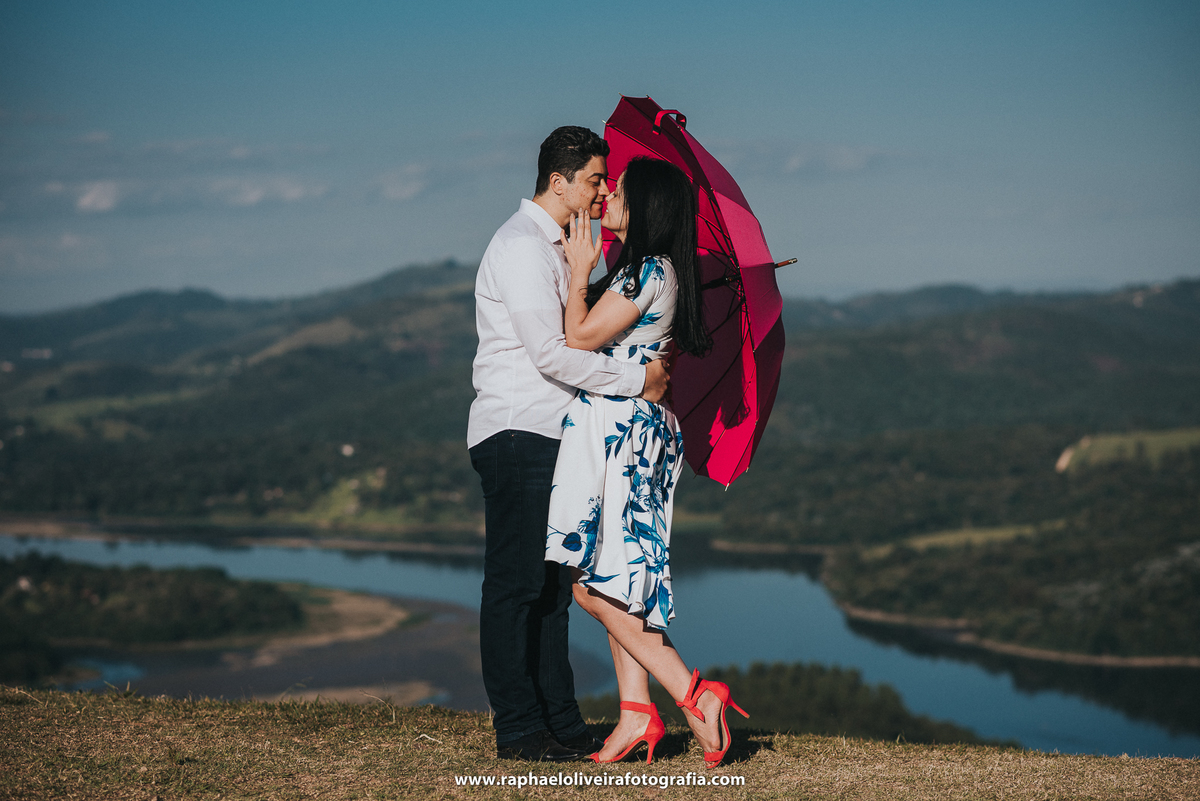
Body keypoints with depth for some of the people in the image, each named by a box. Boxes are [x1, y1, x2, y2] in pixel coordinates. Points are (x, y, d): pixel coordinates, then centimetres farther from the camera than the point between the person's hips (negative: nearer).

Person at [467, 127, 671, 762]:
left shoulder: (558, 249, 20)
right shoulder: (521, 246, -13)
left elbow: (579, 337, 25)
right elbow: (551, 354, -20)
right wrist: (637, 379, -15)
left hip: (549, 435, 10)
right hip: (517, 435, -10)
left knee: (552, 585, 11)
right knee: (516, 584, -6)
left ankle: (560, 721, 15)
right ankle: (518, 729, -2)